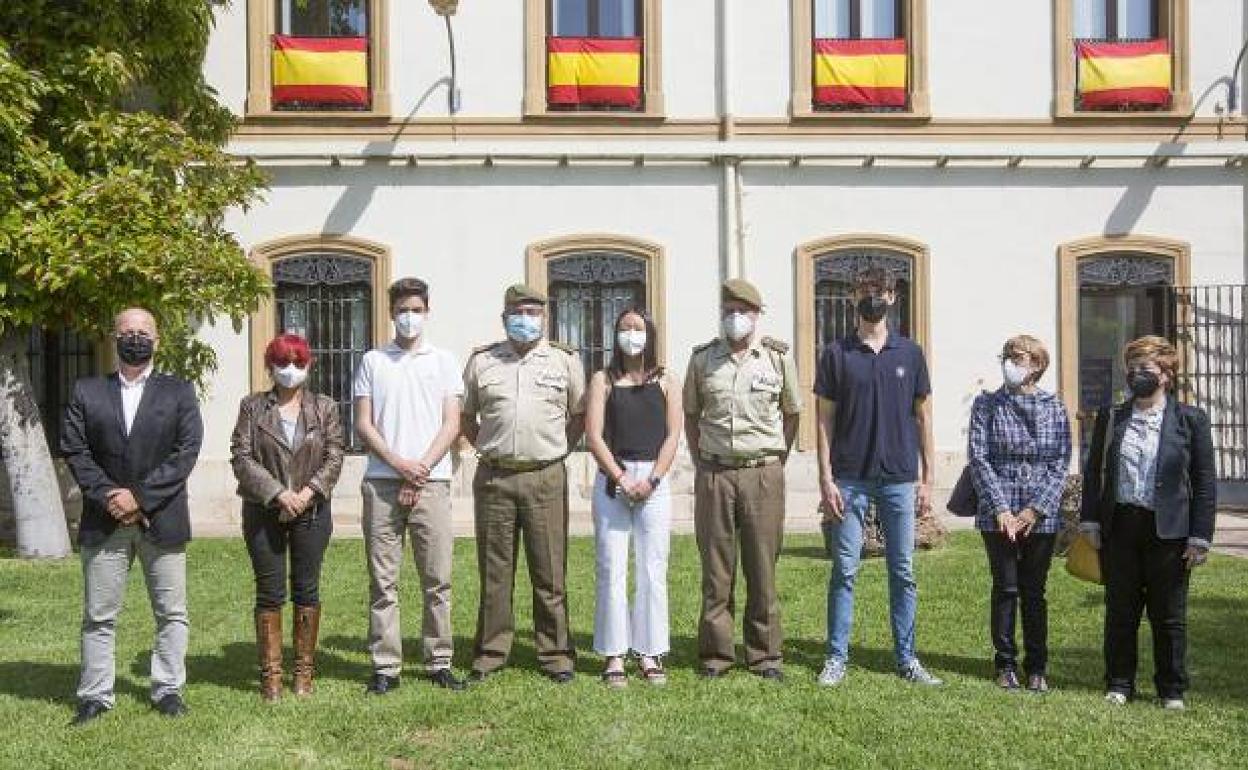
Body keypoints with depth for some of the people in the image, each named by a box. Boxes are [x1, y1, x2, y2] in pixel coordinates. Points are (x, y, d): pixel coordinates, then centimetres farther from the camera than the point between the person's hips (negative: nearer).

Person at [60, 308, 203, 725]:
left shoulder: (179, 391, 5)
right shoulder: (86, 392, 9)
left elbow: (186, 451, -5)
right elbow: (74, 450, 2)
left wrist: (140, 496, -13)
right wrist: (107, 497, -12)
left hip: (162, 519, -1)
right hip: (104, 521, 1)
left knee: (172, 612, 6)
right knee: (99, 615, 7)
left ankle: (168, 689, 17)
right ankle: (95, 694, 18)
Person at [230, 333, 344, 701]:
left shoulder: (325, 408, 6)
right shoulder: (252, 407, 4)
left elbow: (334, 457, 0)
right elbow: (241, 457, -4)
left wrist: (307, 493, -14)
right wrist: (278, 493, -14)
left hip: (312, 511, 1)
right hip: (264, 512, -1)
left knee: (307, 591, 6)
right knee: (269, 594, 3)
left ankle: (304, 671, 17)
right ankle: (270, 674, 12)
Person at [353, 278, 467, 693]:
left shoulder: (443, 360, 11)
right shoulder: (373, 361, 12)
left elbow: (451, 424, 4)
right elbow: (363, 424, 6)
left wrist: (422, 469, -8)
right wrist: (399, 463, -9)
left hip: (431, 481, 0)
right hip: (381, 482, 0)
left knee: (438, 578, 1)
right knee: (382, 580, 2)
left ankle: (439, 662, 10)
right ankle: (385, 666, 10)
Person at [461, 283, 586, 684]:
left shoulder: (565, 360, 8)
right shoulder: (481, 360, 10)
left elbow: (579, 415, 16)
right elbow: (465, 417, 18)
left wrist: (556, 450, 9)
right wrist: (488, 450, 11)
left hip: (546, 478, -1)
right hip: (494, 479, 1)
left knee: (549, 571, 2)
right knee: (494, 571, 6)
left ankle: (556, 654, 12)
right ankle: (489, 654, 17)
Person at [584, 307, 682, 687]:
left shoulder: (666, 382, 11)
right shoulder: (603, 380, 8)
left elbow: (672, 436, 3)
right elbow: (594, 435, -1)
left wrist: (651, 480, -10)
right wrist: (621, 478, -12)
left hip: (654, 481, 1)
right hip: (611, 478, -1)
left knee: (653, 572, 2)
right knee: (611, 570, -1)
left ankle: (650, 653, 11)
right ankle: (614, 655, 7)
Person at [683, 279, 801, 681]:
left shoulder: (778, 356, 4)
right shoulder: (702, 358, 7)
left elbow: (792, 414, 13)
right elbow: (690, 414, 16)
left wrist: (776, 461, 8)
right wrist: (701, 464, 9)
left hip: (763, 474, -1)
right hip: (713, 475, 1)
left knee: (763, 568, 4)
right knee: (715, 568, 5)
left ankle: (766, 655, 16)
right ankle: (715, 655, 15)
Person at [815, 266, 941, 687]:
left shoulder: (910, 353, 8)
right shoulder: (836, 353, 4)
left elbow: (922, 417, 10)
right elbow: (825, 419, 2)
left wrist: (927, 478, 5)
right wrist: (826, 479, -6)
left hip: (899, 478, 1)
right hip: (850, 479, -1)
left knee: (903, 572, 7)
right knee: (844, 570, 2)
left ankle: (907, 658, 17)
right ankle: (837, 657, 12)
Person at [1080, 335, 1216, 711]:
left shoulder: (1191, 419, 1)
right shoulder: (1109, 418, 7)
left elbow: (1205, 482, 0)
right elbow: (1093, 472, 9)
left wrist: (1200, 538, -5)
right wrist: (1090, 522, 2)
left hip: (1168, 531, -2)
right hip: (1119, 527, 2)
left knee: (1169, 616, 8)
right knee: (1120, 612, 9)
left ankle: (1172, 689, 22)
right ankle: (1119, 684, 22)